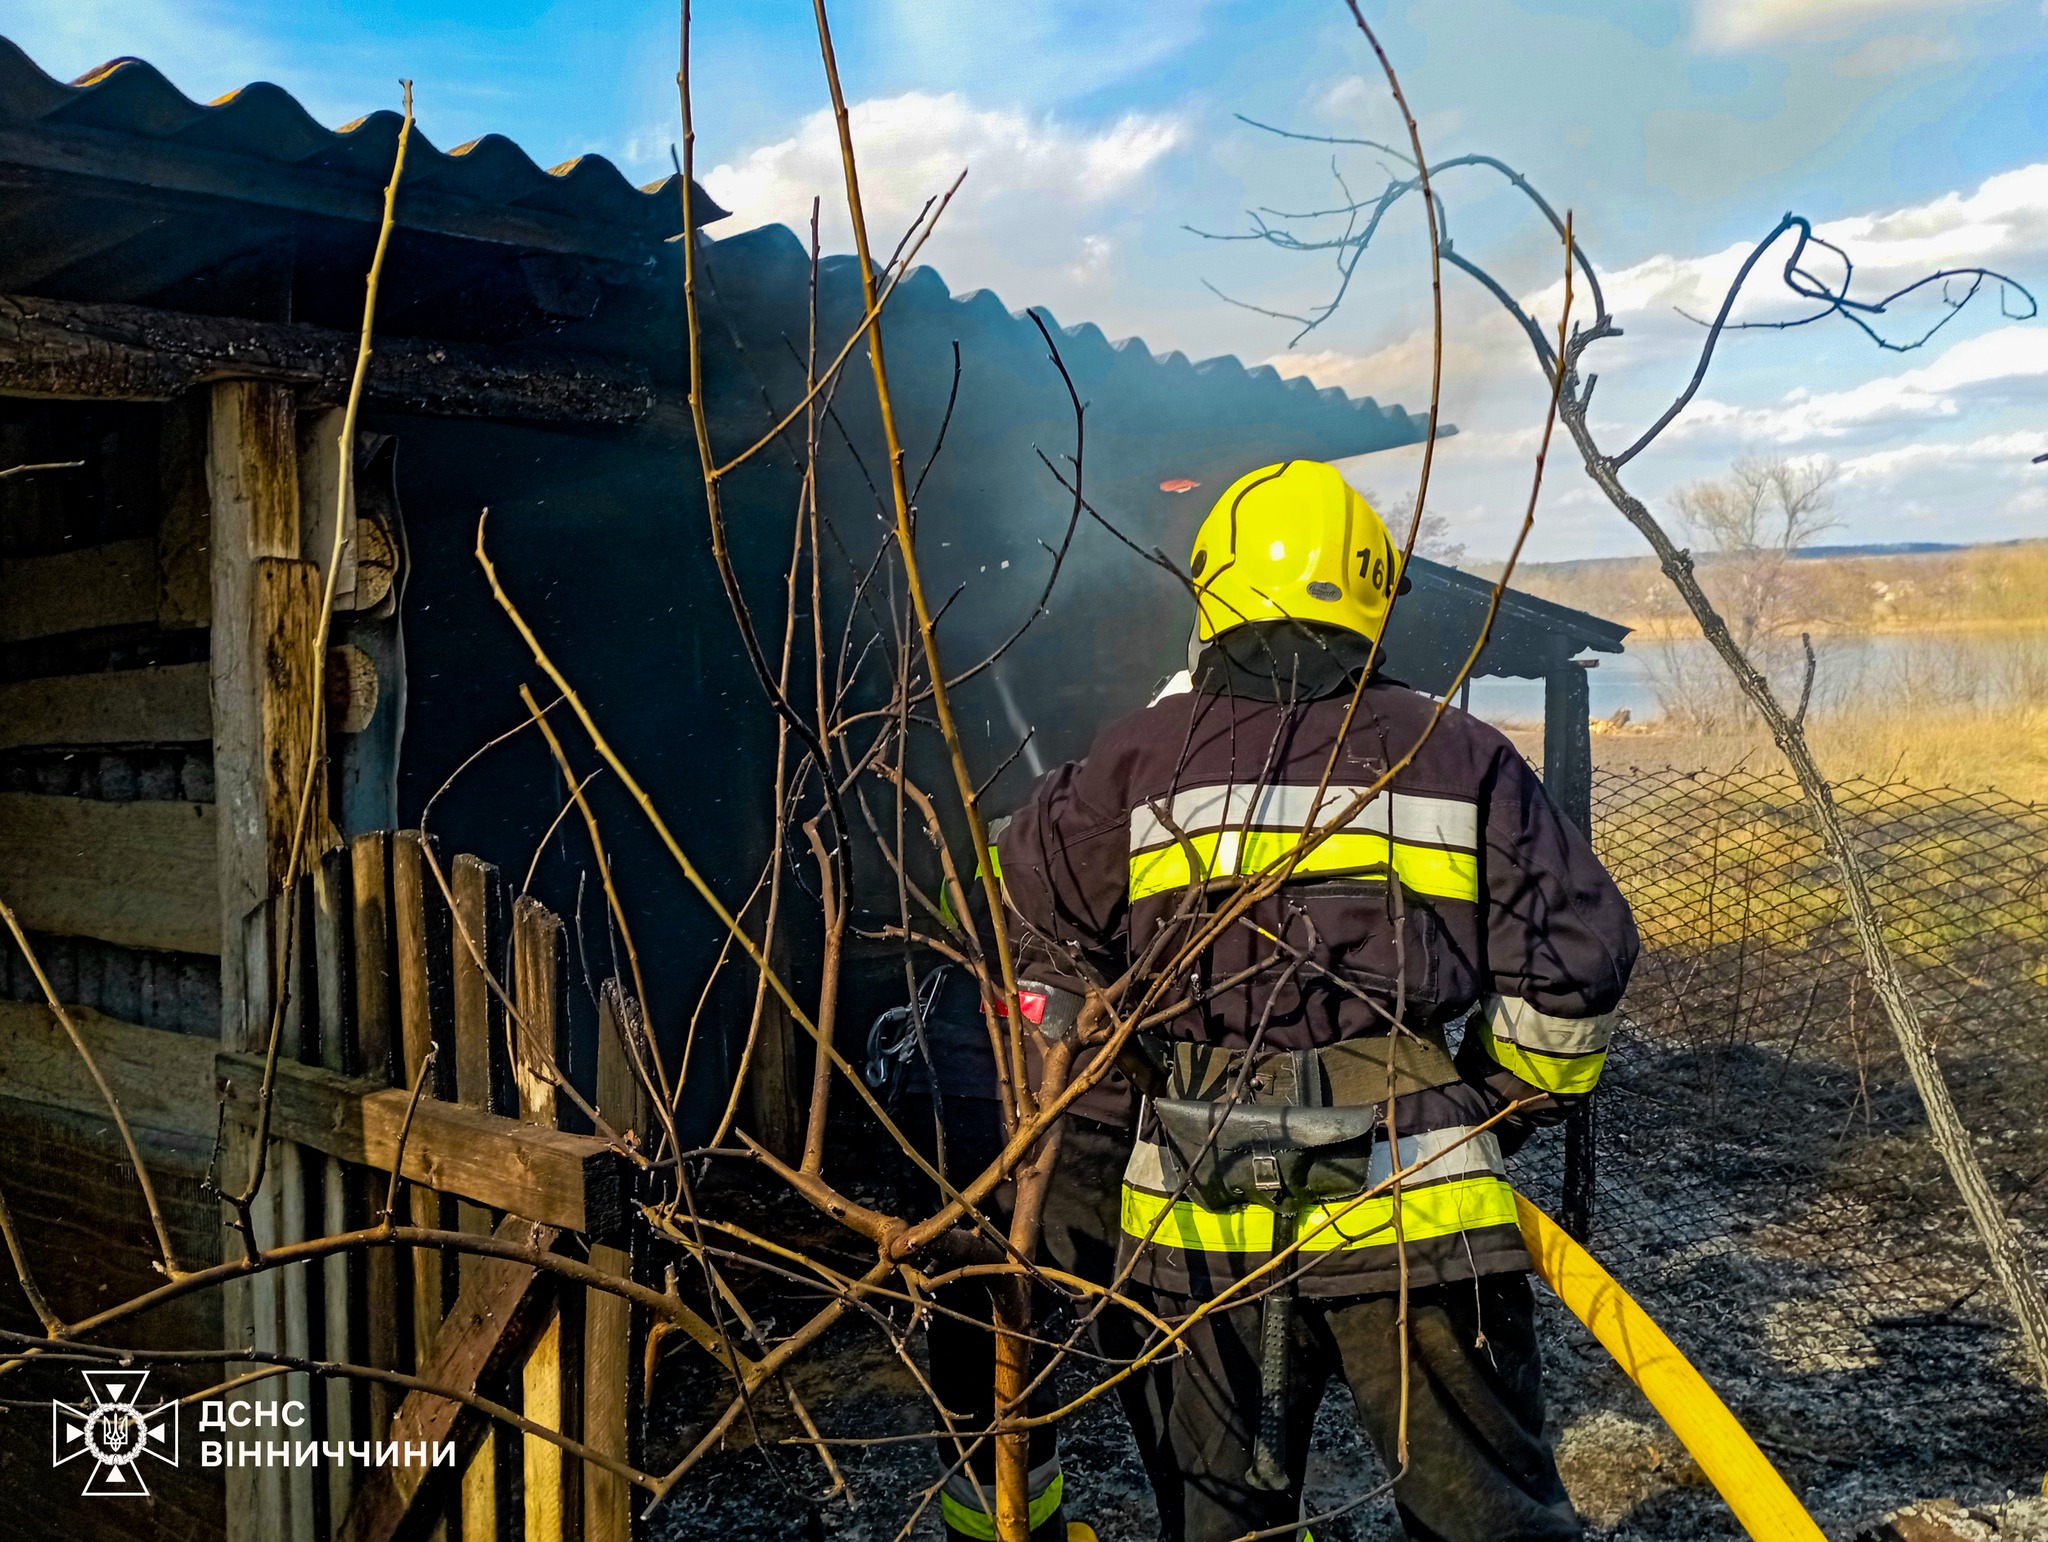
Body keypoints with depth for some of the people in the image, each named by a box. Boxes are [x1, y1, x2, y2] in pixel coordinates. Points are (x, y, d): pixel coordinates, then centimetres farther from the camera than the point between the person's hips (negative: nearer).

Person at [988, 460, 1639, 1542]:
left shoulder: (1143, 759, -3)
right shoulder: (1459, 757, -1)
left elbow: (1036, 920, 4)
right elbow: (1574, 961, 1)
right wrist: (1510, 1109, 16)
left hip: (1200, 1221, 1)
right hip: (1414, 1213, 0)